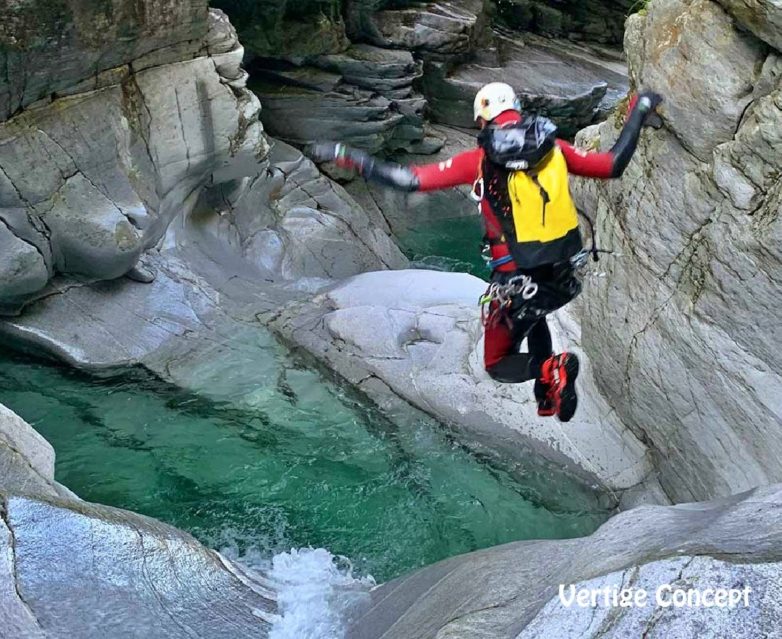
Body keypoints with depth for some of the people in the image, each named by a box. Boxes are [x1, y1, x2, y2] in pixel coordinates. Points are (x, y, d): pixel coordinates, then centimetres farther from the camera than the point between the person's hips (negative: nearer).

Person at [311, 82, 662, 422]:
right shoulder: (553, 147, 2)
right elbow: (613, 165, 10)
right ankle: (548, 394, 29)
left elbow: (409, 179, -10)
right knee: (532, 312, 40)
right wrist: (638, 111, 25)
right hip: (565, 277, 5)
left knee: (498, 366, 17)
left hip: (517, 282, -4)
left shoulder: (479, 160, -7)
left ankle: (549, 369, -14)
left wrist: (348, 157, -2)